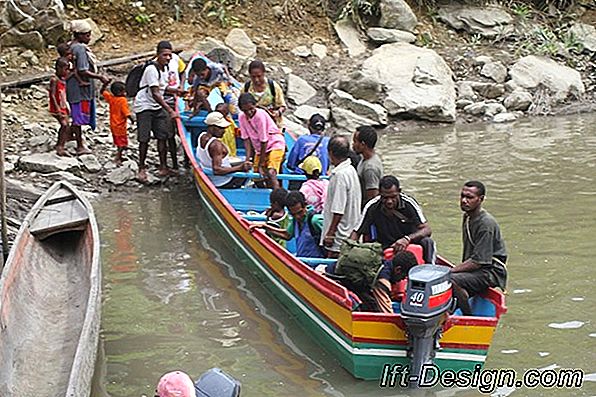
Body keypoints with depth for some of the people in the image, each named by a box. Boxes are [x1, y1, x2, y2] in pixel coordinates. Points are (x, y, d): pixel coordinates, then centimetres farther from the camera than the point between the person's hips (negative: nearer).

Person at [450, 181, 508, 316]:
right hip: (474, 269, 9)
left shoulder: (486, 223, -18)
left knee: (451, 280, -32)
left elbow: (478, 261, -22)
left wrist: (450, 271, -20)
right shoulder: (467, 217, 12)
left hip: (492, 272, -9)